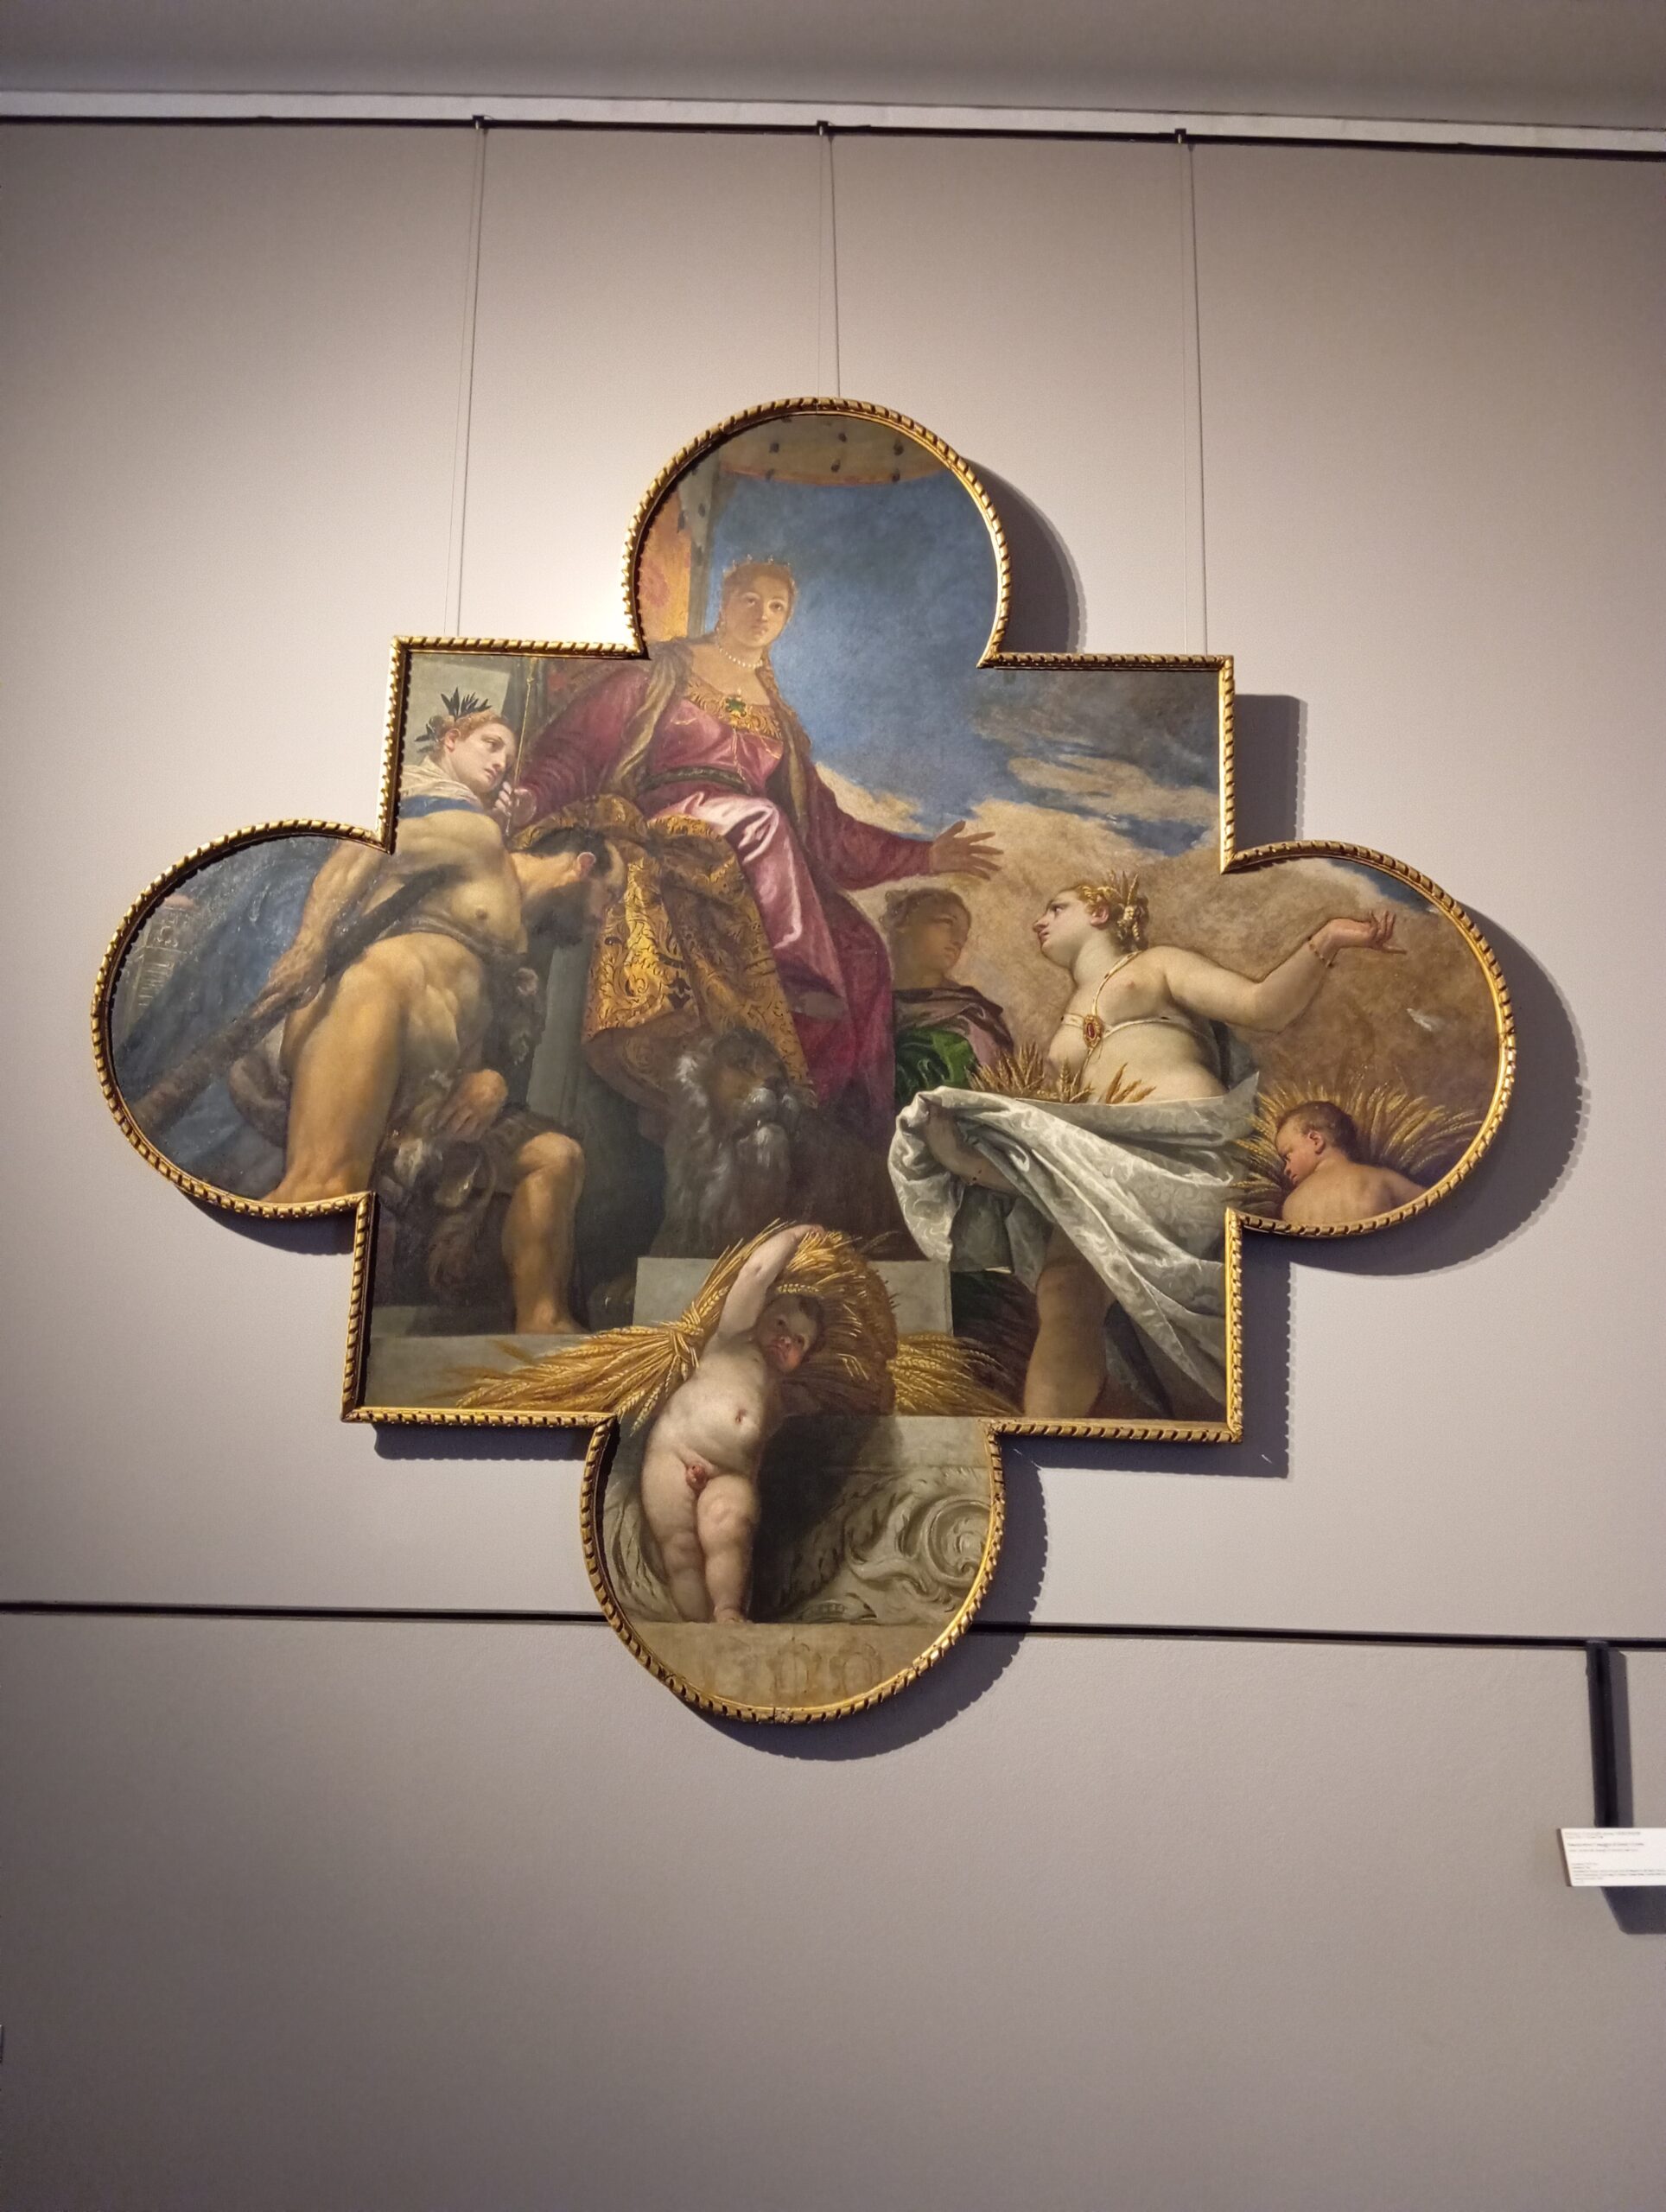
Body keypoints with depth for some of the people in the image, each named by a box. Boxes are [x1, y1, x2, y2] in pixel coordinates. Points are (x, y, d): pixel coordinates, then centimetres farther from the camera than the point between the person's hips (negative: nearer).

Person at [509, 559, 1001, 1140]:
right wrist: (533, 795, -15)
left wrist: (923, 855, 18)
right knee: (763, 820, -38)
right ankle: (804, 990, -42)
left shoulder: (778, 716, 29)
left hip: (753, 857, 4)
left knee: (858, 945, -23)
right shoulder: (665, 672, 17)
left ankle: (853, 1117, -27)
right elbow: (580, 741, 7)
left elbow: (820, 823, 25)